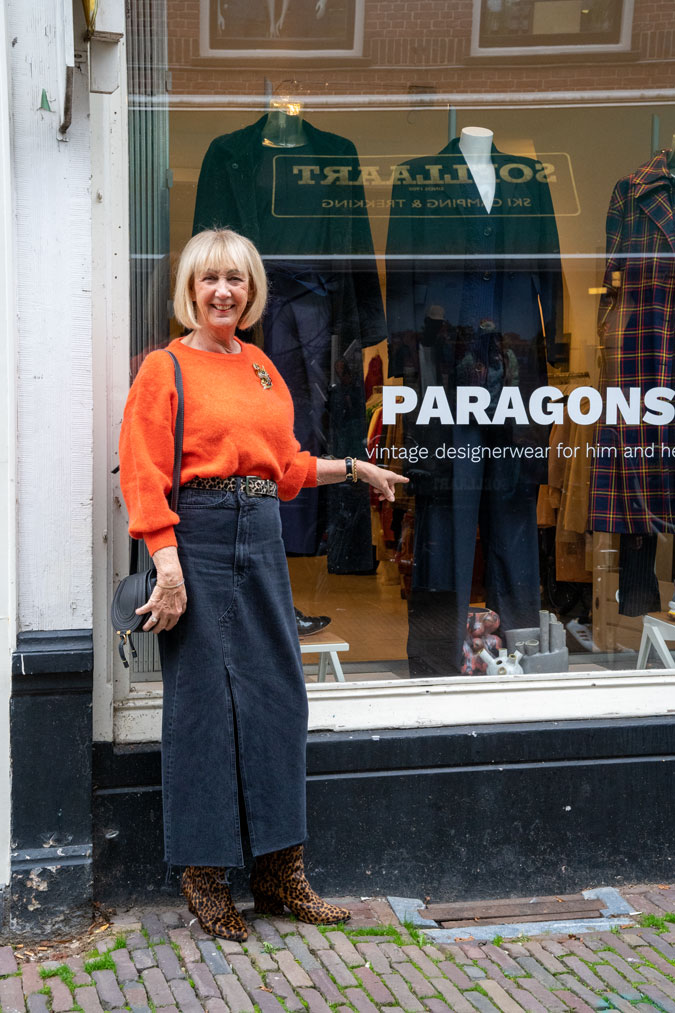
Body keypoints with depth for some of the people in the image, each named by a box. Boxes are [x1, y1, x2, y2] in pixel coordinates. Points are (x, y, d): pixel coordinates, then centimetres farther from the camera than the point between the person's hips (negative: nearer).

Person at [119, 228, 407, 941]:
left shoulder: (262, 367, 17)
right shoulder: (165, 368, -3)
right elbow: (145, 475, -10)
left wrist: (356, 469, 24)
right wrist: (168, 563, -18)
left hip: (261, 536, 7)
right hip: (197, 538, -6)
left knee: (278, 693, 7)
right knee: (203, 698, -2)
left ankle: (280, 871, 18)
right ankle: (204, 873, 12)